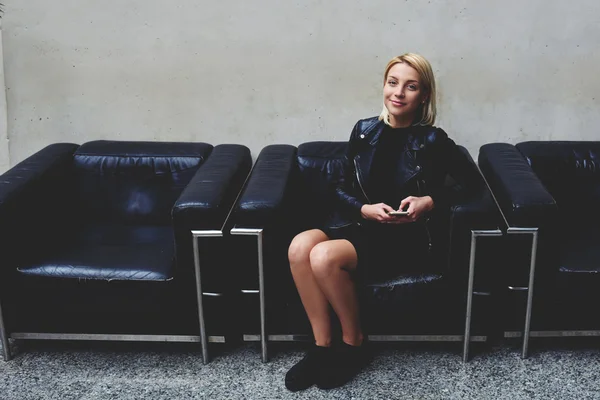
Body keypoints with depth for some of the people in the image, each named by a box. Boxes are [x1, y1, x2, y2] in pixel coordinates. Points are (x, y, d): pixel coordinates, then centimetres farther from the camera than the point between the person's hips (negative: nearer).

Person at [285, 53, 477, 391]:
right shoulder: (364, 130, 7)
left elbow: (448, 190, 8)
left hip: (407, 238, -4)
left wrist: (428, 202, -14)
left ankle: (353, 345, -6)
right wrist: (365, 209, -12)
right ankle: (322, 347, -15)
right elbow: (342, 189, 8)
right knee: (300, 246, -26)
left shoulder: (433, 141, -4)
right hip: (358, 223, 5)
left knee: (325, 256, -30)